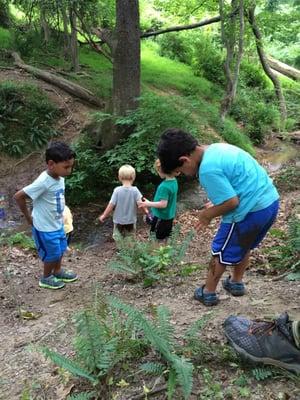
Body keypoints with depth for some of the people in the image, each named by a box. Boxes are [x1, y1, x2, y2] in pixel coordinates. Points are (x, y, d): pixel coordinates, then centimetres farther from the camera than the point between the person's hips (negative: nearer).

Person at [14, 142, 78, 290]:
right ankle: (46, 279, 34)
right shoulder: (43, 182, -30)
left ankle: (57, 272, 46)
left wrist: (60, 216, 10)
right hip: (45, 228, -7)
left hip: (57, 224, 7)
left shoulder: (59, 177, -6)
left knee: (60, 250, 23)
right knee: (52, 254, 10)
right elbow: (18, 196, -24)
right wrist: (29, 218, -13)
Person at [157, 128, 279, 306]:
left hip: (251, 211, -9)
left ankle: (208, 292, 26)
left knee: (221, 252, 10)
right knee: (243, 246, 28)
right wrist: (212, 210, 14)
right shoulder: (217, 148, 9)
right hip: (271, 201, 9)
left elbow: (232, 202, -20)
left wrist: (208, 214, -3)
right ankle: (236, 282, 45)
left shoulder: (208, 169, -21)